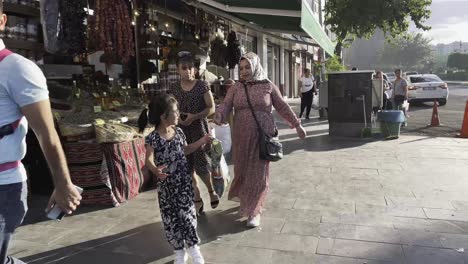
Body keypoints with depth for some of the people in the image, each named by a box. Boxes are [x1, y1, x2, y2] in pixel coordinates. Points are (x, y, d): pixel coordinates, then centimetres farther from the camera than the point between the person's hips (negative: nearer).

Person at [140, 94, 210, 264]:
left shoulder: (179, 132, 0)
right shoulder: (153, 138, -15)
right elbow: (149, 159, -24)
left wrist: (202, 141, 12)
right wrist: (155, 170, -45)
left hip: (184, 182, 3)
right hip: (166, 185, -3)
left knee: (187, 214, 4)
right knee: (170, 218, 8)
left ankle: (193, 247, 24)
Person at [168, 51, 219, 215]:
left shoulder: (202, 86, -5)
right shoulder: (174, 89, 4)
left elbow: (212, 108, -7)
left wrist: (194, 116, -19)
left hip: (199, 129, -3)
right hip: (181, 131, 3)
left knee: (201, 165, -4)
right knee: (187, 167, 7)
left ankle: (211, 191, 26)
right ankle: (197, 199, 23)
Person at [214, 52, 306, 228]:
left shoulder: (268, 86, 2)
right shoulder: (236, 88, 6)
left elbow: (282, 107, 7)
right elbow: (226, 105, -5)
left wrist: (297, 124, 7)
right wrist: (218, 117, -26)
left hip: (263, 136, -2)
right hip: (241, 137, 2)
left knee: (258, 172, 1)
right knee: (242, 169, 10)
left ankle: (254, 211, 15)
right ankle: (245, 198, 40)